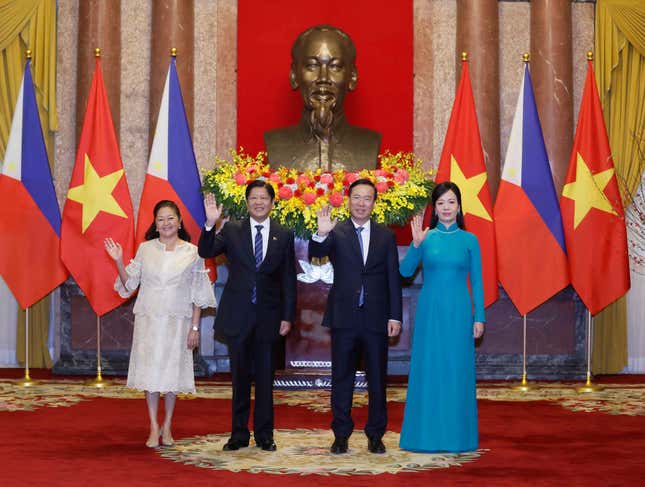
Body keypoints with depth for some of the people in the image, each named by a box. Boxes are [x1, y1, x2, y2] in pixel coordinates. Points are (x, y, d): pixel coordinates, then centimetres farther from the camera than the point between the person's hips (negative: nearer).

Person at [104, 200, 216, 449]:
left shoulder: (192, 252, 1)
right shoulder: (145, 249, 4)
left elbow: (198, 295, 2)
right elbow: (129, 284, 5)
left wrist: (195, 327, -2)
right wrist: (119, 261, -11)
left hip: (178, 320, -1)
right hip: (149, 319, 1)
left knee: (172, 370, 5)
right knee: (150, 370, 0)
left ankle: (167, 426, 19)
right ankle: (154, 427, 9)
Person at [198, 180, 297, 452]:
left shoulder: (284, 236, 4)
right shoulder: (232, 231, 3)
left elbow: (288, 279, 5)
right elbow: (206, 252, -11)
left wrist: (288, 316, 0)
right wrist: (210, 224, -27)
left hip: (268, 316, 0)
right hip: (238, 315, 0)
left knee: (265, 378, 7)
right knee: (240, 377, 7)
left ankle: (264, 435, 16)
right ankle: (239, 434, 16)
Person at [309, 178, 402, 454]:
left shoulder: (386, 236, 7)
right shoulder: (336, 233, 2)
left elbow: (393, 278, 6)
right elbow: (316, 253, -18)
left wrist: (395, 316, -1)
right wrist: (321, 234, -40)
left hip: (376, 319, 2)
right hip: (344, 318, -1)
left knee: (377, 380, 8)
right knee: (341, 379, 5)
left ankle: (375, 435, 17)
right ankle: (341, 435, 13)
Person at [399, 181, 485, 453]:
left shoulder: (469, 240, 4)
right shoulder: (425, 237, 3)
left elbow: (476, 281, 5)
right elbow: (405, 271, -8)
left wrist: (479, 317, 0)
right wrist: (416, 244, -22)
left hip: (458, 312, 0)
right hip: (430, 311, 0)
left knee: (458, 370, 3)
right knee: (428, 369, 2)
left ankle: (457, 435, 12)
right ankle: (426, 434, 10)